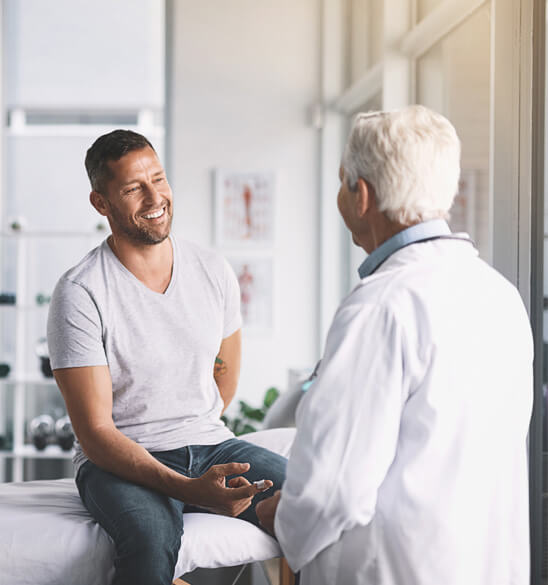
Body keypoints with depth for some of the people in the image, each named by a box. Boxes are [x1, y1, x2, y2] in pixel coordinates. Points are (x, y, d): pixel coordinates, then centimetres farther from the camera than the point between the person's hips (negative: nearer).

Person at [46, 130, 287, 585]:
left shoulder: (214, 272, 5)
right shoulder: (79, 295, -12)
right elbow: (95, 433, -17)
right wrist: (188, 489, -29)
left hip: (210, 445, 5)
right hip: (120, 461, -4)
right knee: (153, 539, -37)